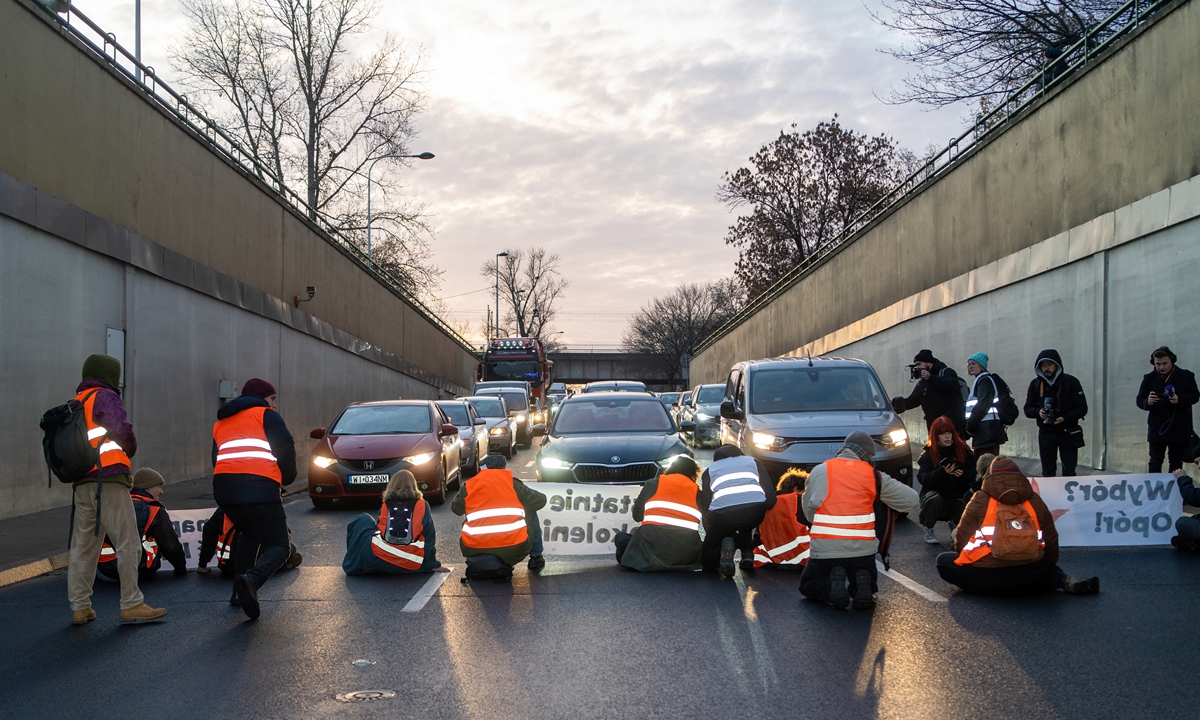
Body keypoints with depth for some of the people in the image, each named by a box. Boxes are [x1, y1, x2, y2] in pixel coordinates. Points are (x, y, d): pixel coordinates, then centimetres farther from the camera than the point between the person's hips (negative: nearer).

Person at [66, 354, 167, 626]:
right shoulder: (104, 397, -4)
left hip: (81, 484, 9)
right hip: (107, 479, -8)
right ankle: (132, 605, -5)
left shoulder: (76, 403, 21)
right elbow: (121, 429, -16)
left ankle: (80, 607, 14)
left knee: (82, 545, 11)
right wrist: (130, 450, 4)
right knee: (127, 543, -5)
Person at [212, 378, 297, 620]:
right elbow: (286, 448, 0)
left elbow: (216, 459, 26)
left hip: (223, 486, 6)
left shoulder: (221, 423, 28)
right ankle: (253, 579, -30)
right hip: (259, 488, -6)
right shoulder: (266, 415, 10)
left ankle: (240, 592, 21)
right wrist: (286, 478, 16)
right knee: (278, 545, 0)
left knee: (249, 534, 31)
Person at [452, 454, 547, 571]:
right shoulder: (512, 483, 10)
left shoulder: (469, 485, 12)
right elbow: (540, 500, 18)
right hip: (514, 548, -2)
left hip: (474, 549, 2)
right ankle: (536, 558, 25)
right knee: (530, 512, 25)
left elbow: (456, 508, 27)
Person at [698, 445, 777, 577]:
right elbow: (771, 499, 18)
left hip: (722, 513, -1)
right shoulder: (754, 462, 31)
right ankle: (747, 553, 18)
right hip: (755, 511, 1)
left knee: (708, 560, 21)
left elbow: (705, 507, 22)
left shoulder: (709, 470, 31)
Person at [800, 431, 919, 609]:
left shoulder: (820, 470, 6)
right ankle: (862, 585, -7)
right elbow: (911, 500, 9)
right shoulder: (873, 475, 5)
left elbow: (808, 509, 6)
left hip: (823, 549, -1)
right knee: (869, 587, 29)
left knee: (808, 587, 24)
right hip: (863, 550, 1)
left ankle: (832, 586, -10)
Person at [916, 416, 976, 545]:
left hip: (957, 495, 3)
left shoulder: (962, 449, 3)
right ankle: (928, 530, -5)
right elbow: (922, 478, -17)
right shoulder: (928, 453, -4)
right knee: (933, 500, -37)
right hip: (934, 492, -3)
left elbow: (973, 474, -1)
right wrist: (942, 471, -31)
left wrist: (963, 474, -24)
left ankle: (954, 524, 14)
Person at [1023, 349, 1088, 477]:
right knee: (1048, 473, 7)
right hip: (1046, 434, 3)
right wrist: (1039, 412, -15)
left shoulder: (1070, 382, -5)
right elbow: (1028, 409, 7)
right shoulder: (1035, 384, 3)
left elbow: (1082, 408, -5)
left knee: (1069, 473, -4)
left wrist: (1064, 418, -21)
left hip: (1067, 433, -3)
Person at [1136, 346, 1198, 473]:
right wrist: (1148, 402, -21)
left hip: (1180, 428, 1)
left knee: (1176, 461, 7)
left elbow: (1195, 396, 1)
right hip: (1157, 428, -1)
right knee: (1155, 461, -4)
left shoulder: (1186, 376, 5)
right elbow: (1140, 400, 3)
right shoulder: (1149, 378, 6)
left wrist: (1180, 399, -19)